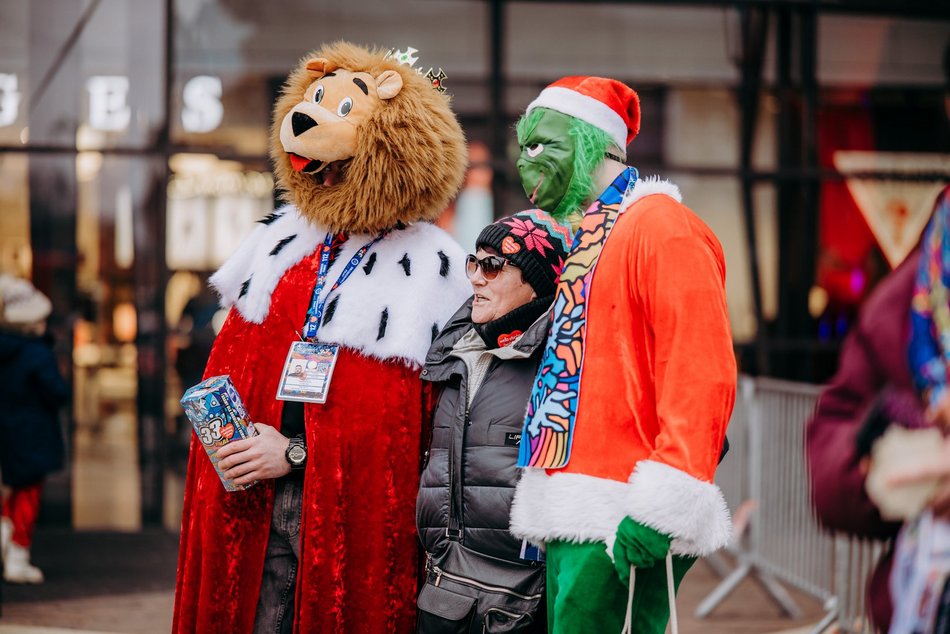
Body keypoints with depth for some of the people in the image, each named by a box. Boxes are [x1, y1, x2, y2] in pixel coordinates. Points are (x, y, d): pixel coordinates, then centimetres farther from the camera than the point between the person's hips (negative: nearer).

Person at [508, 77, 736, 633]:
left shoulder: (660, 226, -8)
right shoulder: (586, 237, 21)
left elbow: (702, 377, -17)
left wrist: (664, 506, -23)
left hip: (621, 526, -9)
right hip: (572, 521, 9)